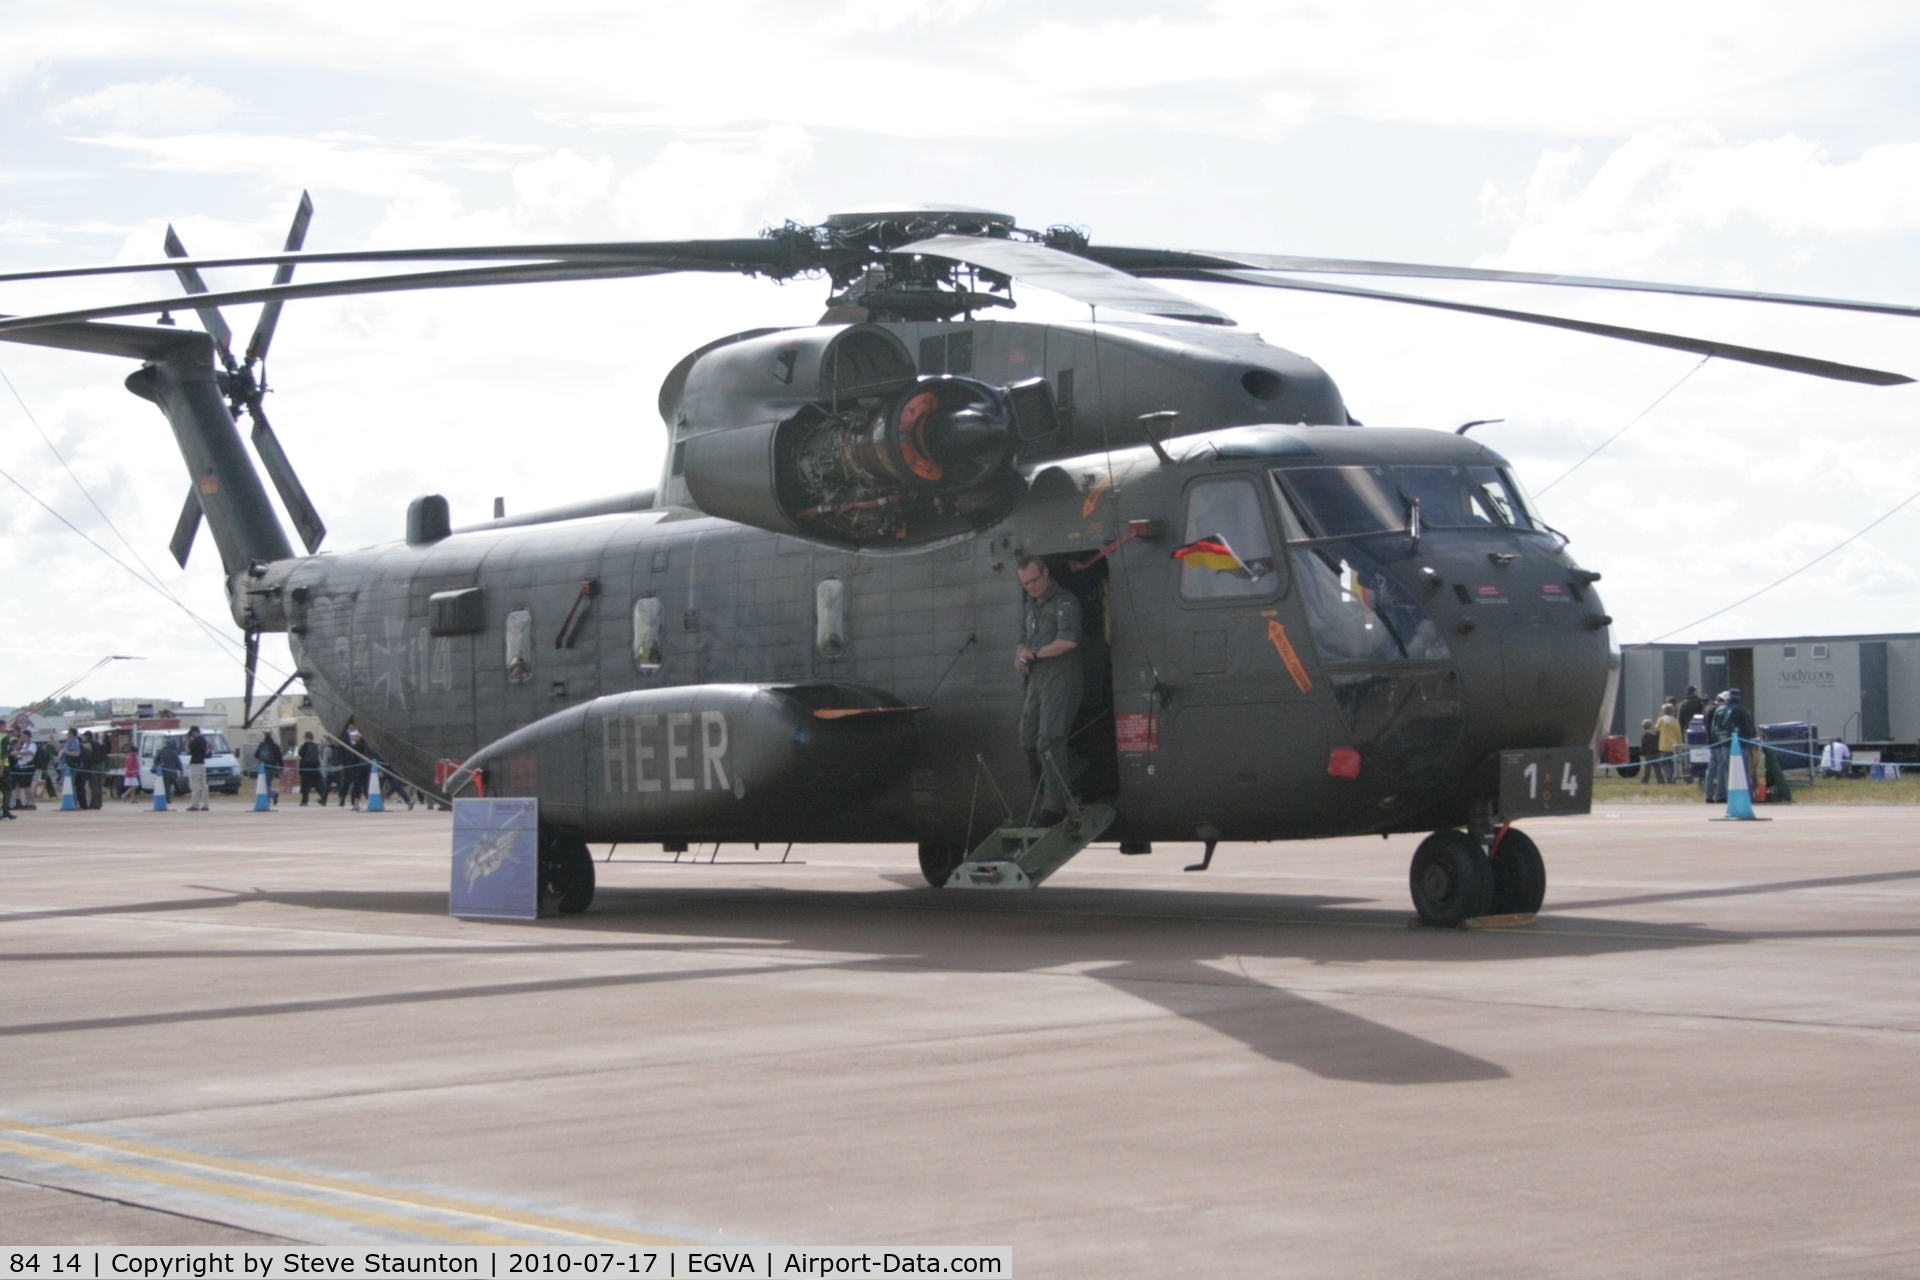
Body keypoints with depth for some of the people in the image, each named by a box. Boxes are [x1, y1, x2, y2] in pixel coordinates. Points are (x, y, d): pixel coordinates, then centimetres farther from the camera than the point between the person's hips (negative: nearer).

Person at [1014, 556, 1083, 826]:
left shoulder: (1064, 601, -8)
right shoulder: (1028, 606, 19)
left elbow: (1069, 640, -21)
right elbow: (1024, 641, 26)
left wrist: (1035, 654, -11)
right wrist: (1020, 657, 2)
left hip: (1060, 679, -9)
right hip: (1037, 680, 9)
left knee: (1050, 741, -13)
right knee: (1029, 740, 8)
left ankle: (1054, 806, -12)